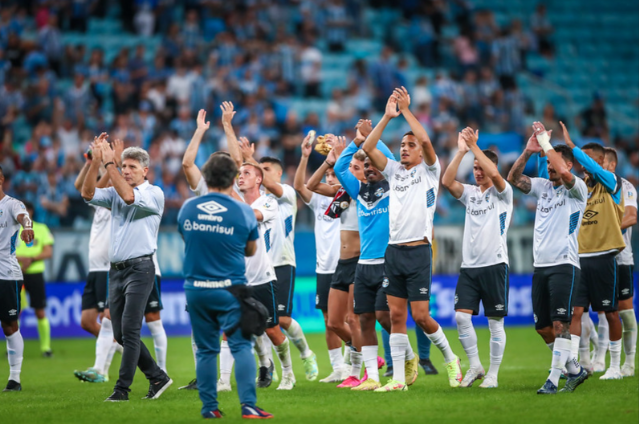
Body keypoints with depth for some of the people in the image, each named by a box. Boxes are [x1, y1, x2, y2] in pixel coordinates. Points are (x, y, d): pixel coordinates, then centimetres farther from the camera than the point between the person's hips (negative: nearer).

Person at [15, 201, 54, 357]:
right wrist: (20, 258, -17)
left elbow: (48, 252, 0)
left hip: (35, 274, 0)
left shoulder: (41, 229, 7)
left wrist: (31, 259, -15)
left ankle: (46, 347, 7)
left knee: (40, 312, 0)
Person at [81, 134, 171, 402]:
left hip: (140, 267, -7)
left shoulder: (154, 194, -2)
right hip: (116, 268, 7)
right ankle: (157, 377, 18)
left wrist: (109, 163, -20)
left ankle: (122, 388, -9)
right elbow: (87, 194, -1)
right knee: (120, 334, 6)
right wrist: (96, 160, -11)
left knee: (129, 329, -12)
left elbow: (129, 197, -22)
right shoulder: (115, 193, 15)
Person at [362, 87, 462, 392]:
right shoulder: (394, 171, 15)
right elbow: (368, 148, 3)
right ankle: (398, 378, 4)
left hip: (418, 250, -5)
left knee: (420, 315, -7)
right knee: (396, 316, 2)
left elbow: (426, 141, -15)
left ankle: (450, 358, 16)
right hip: (394, 250, 5)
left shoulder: (429, 171, 3)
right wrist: (387, 117, -4)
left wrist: (406, 110, -11)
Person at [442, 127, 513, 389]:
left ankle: (492, 374, 6)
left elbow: (494, 174, -22)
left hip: (494, 264, -4)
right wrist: (461, 152, -11)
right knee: (461, 316, -6)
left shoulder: (503, 193, 0)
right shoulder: (470, 193, 13)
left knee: (495, 322, 0)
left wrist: (474, 146, -20)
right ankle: (475, 366, 8)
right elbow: (447, 182, -5)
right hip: (469, 265, 4)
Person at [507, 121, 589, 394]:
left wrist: (545, 142, -15)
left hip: (564, 265, -7)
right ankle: (575, 370, 21)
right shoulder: (542, 186, 15)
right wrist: (528, 151, -5)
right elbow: (513, 178, 7)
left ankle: (553, 379, -17)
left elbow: (563, 172, -24)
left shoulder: (577, 189, -4)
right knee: (543, 328, 7)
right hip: (540, 266, 7)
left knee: (560, 324, -15)